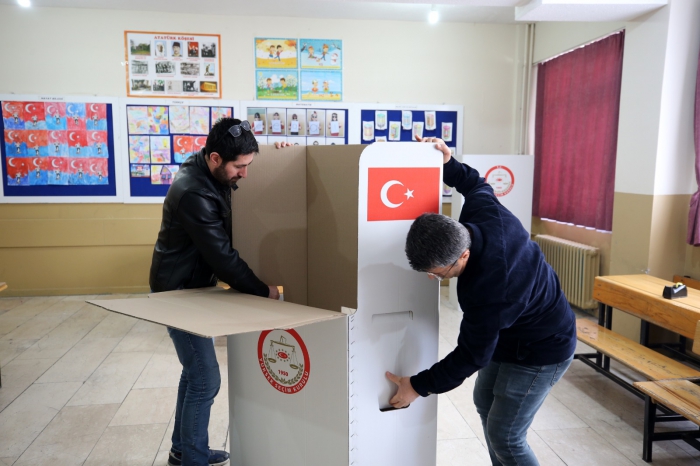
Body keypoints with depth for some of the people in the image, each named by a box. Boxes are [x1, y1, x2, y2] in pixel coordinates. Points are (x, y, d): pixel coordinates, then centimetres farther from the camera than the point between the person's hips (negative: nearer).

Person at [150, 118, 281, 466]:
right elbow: (222, 257, -27)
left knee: (195, 371, 18)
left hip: (194, 286, 9)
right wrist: (263, 291, -17)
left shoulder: (214, 175, -1)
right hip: (179, 291, -9)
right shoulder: (193, 193, -29)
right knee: (205, 379, -4)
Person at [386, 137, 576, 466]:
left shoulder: (487, 292, -43)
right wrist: (447, 163, -9)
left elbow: (472, 355, -27)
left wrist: (417, 386, -16)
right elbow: (477, 185, 4)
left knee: (505, 437, -2)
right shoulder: (485, 211, -23)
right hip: (513, 334, 9)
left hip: (542, 351, -9)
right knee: (485, 400, 21)